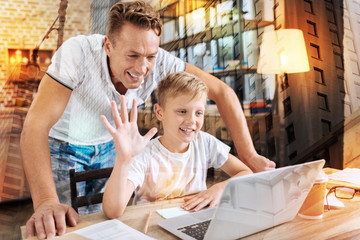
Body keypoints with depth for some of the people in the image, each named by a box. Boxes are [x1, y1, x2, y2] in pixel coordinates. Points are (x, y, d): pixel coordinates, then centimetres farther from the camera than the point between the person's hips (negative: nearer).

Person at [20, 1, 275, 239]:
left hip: (108, 146, 3)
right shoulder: (78, 53, -34)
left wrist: (250, 156, -28)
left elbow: (222, 91, -22)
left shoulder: (158, 62, -25)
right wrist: (46, 202, -52)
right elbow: (36, 125, -39)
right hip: (63, 147, -2)